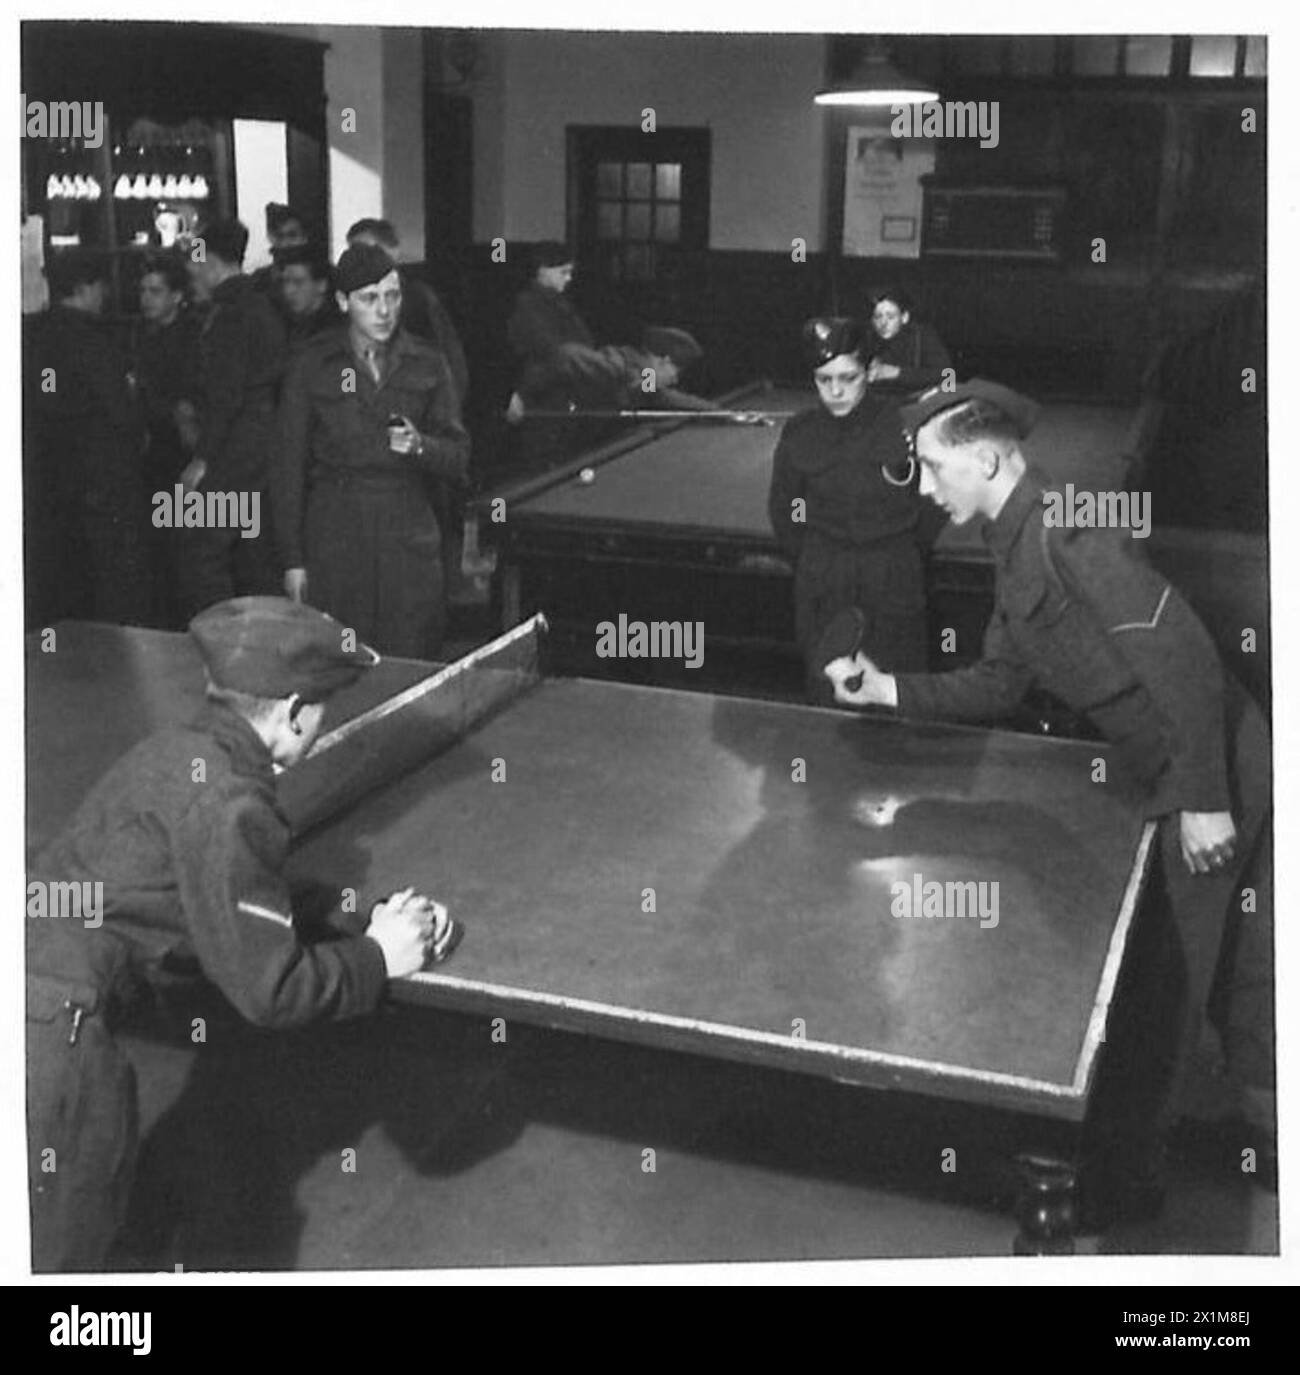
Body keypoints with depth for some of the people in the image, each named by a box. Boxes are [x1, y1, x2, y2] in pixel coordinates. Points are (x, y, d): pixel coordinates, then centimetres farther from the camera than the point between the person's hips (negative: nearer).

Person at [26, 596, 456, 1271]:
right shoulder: (226, 800, -18)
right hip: (51, 1024, -9)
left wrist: (366, 922, 8)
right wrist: (377, 955, -2)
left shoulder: (174, 750, 10)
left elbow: (248, 906, 17)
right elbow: (270, 989, -17)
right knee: (62, 1251, 8)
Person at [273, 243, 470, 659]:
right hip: (333, 536, -1)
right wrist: (292, 559, 0)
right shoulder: (313, 364, 3)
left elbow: (458, 458, 9)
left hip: (409, 535, 1)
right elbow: (290, 464, 4)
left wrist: (419, 445, -14)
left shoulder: (427, 364, 6)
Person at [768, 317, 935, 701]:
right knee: (827, 689, 7)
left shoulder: (903, 423, -10)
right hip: (823, 584, 2)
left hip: (895, 579, -1)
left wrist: (904, 553, 5)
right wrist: (817, 564, 9)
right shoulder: (799, 434, -4)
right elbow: (783, 510, 10)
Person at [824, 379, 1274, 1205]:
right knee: (1234, 945, 22)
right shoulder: (1018, 553, 9)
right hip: (1197, 774, 10)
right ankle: (1261, 1115, 39)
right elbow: (999, 685, 16)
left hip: (1211, 774, -9)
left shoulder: (1064, 531, -23)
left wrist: (1204, 799, -27)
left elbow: (1182, 655, -29)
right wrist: (890, 690, 5)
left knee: (1174, 963, 4)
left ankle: (1150, 1136, 23)